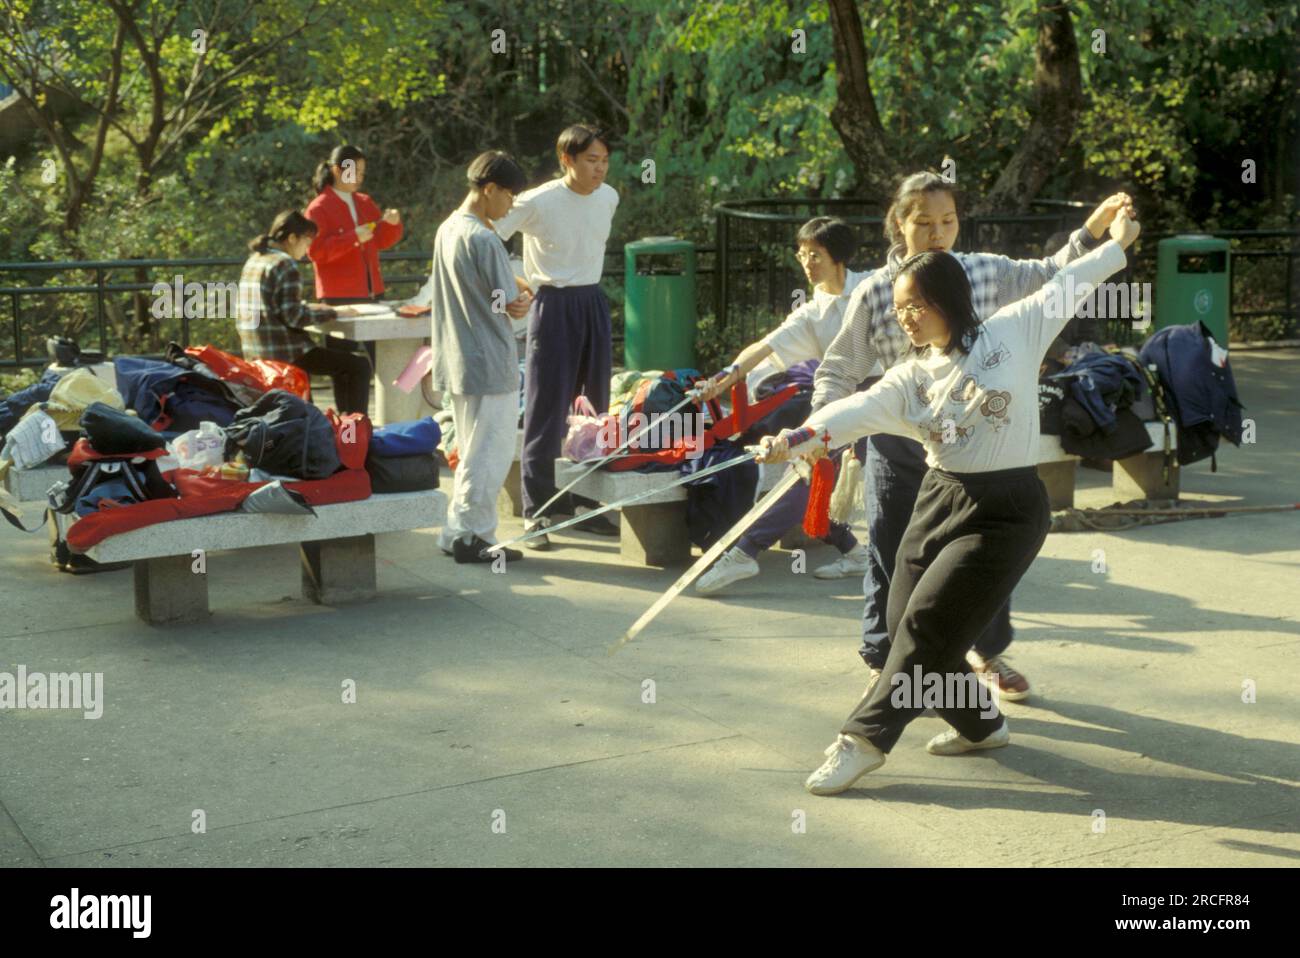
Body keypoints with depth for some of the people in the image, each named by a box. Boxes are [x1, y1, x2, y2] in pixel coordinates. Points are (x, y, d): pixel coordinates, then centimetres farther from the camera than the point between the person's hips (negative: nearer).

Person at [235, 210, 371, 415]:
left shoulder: (254, 261, 13)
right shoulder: (286, 266, -14)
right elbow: (294, 317, -20)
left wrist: (309, 307, 15)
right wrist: (332, 313, -10)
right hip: (283, 352, -10)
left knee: (341, 360, 28)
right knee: (360, 365, -3)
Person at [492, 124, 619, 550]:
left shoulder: (609, 198, 4)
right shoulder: (537, 203, -15)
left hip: (594, 303, 6)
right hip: (553, 307, -6)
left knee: (595, 409, 10)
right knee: (546, 411, -4)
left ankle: (587, 505, 22)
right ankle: (536, 513, 3)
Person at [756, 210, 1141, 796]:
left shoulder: (1012, 332, -2)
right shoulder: (910, 376, 3)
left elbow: (1064, 288, 9)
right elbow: (859, 411, -14)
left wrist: (1116, 245, 9)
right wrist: (797, 439, -30)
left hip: (1006, 510, -5)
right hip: (938, 500, 5)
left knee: (927, 621, -11)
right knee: (906, 622, 3)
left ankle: (864, 739, -2)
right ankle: (980, 725, 26)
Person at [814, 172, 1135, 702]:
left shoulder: (985, 272, -3)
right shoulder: (874, 293, -9)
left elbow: (1051, 276, 7)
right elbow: (839, 370, -3)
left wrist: (1095, 226, -6)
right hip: (899, 445, -2)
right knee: (891, 557, 7)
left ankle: (987, 650, 38)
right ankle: (882, 663, 26)